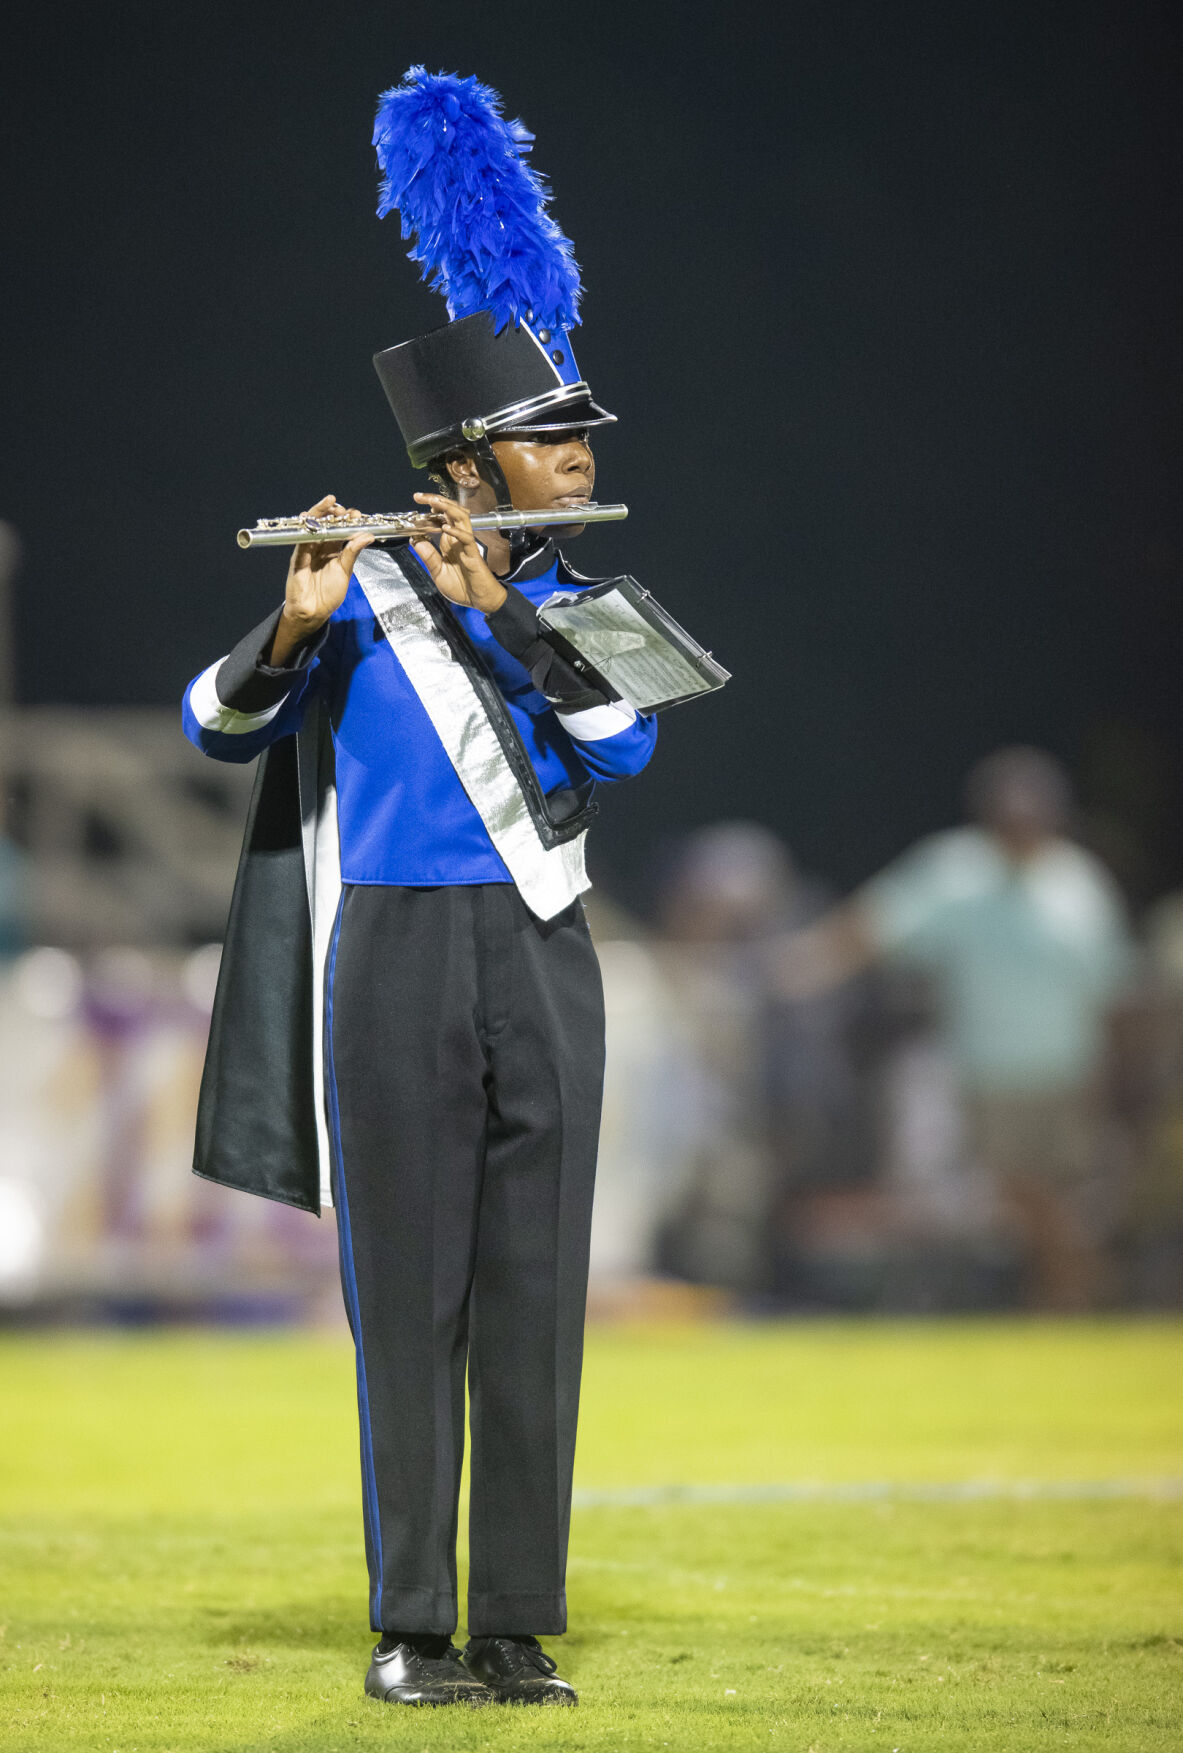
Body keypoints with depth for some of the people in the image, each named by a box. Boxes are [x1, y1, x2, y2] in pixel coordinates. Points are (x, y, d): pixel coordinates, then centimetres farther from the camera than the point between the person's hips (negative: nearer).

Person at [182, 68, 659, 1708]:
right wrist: (297, 621, -28)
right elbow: (218, 722, -11)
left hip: (544, 971, 4)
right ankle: (412, 1630, 5)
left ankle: (519, 1630, 7)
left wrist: (497, 611, -17)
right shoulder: (361, 594, -1)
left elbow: (625, 742, -9)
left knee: (535, 1305, 3)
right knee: (410, 1305, -1)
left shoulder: (573, 603, 9)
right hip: (397, 965, -4)